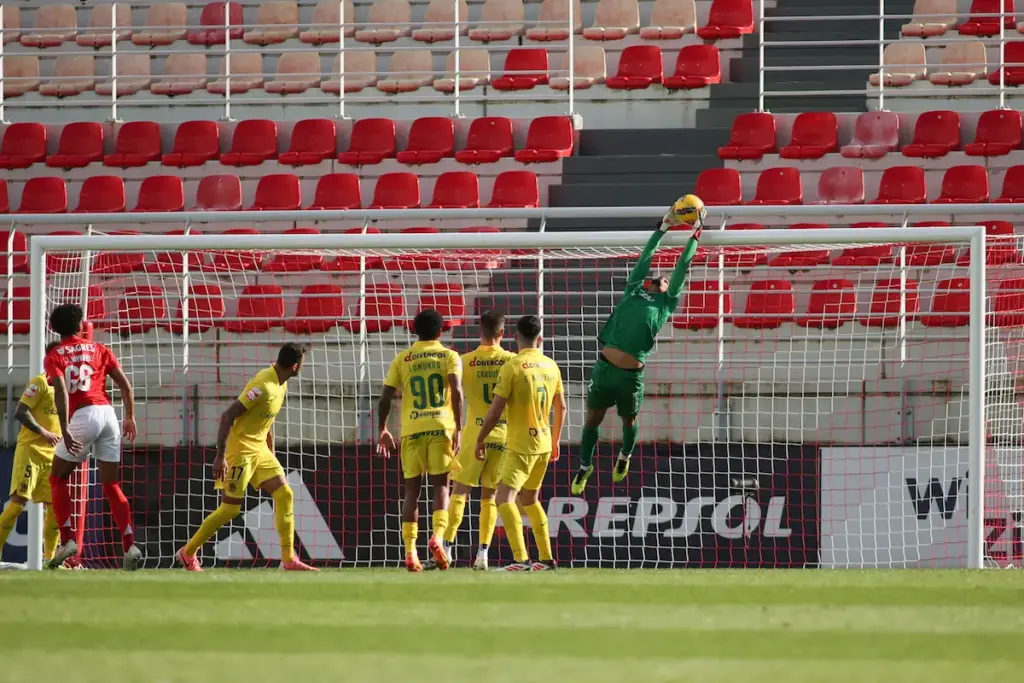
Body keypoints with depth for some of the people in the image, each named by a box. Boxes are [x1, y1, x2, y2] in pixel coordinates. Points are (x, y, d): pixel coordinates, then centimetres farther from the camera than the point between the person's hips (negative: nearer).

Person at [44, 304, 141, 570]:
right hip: (108, 413, 4)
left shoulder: (54, 356, 6)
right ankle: (130, 545, -4)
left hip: (83, 416, -4)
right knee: (112, 486, 11)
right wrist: (130, 417, 20)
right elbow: (125, 384, 10)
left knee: (58, 478, 13)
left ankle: (67, 540, 0)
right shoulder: (99, 349, 17)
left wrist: (65, 431, -16)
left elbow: (61, 391, -10)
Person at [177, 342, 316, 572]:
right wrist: (220, 456, -26)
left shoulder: (281, 385, 7)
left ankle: (289, 560, 2)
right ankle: (188, 553, 11)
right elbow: (227, 416, -25)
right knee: (231, 508, -4)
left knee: (285, 495, 0)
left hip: (259, 450, 9)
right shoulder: (263, 387, -24)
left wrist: (271, 453, 23)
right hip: (240, 450, -9)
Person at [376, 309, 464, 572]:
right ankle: (438, 537, -19)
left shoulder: (402, 360, 11)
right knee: (440, 486, 6)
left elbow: (385, 398, 7)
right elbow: (456, 390, -9)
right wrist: (458, 428, -9)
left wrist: (382, 430, 19)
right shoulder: (449, 356, 6)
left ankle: (410, 551, -1)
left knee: (412, 490, 7)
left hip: (412, 430, 1)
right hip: (441, 427, -1)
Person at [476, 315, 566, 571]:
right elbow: (561, 408, 16)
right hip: (544, 443, 7)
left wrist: (480, 440, -1)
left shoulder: (513, 366, -13)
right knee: (530, 499, 21)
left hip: (520, 445, -7)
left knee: (504, 498, -12)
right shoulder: (551, 366, 7)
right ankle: (546, 558, 24)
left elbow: (495, 411, -14)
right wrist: (555, 442, 28)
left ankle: (521, 559, -25)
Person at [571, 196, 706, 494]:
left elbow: (682, 268, 15)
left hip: (631, 374, 0)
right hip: (605, 367, 0)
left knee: (629, 421, 16)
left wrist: (695, 237, 18)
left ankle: (625, 456, 38)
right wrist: (663, 228, 21)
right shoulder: (633, 292, 10)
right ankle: (584, 467, 29)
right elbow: (645, 259, 16)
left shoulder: (666, 304, 11)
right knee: (592, 419, 14)